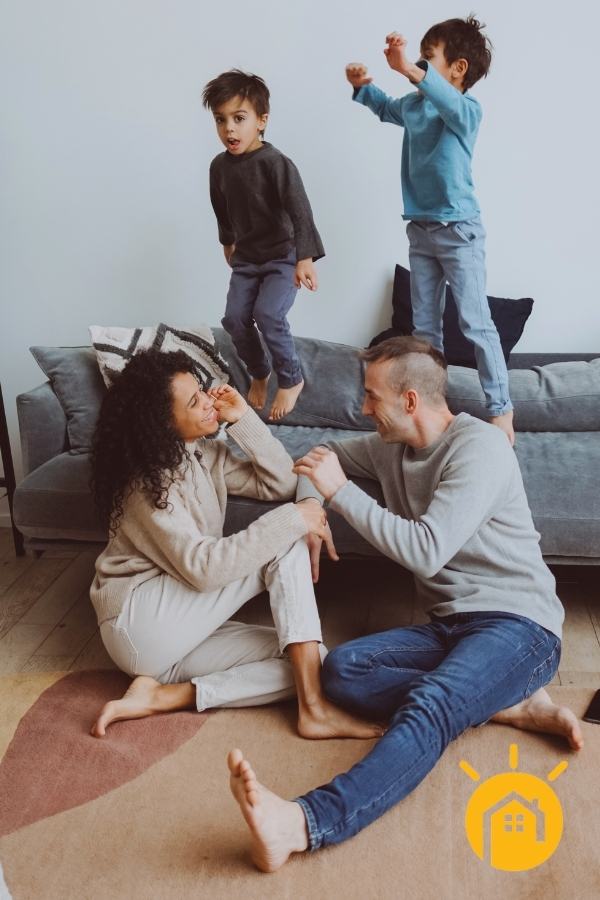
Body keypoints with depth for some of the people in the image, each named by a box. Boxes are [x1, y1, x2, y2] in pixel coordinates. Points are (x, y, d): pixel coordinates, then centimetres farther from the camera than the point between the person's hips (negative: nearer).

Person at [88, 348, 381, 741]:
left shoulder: (204, 453, 8)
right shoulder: (146, 480, -16)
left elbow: (282, 485, 4)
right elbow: (202, 567, -26)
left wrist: (243, 417, -5)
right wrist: (290, 520, -26)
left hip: (179, 632, 8)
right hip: (141, 620, -8)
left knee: (309, 659, -11)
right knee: (286, 544, -18)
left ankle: (161, 696, -12)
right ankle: (314, 708, -22)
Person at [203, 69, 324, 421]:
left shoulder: (276, 163, -20)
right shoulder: (220, 166, 0)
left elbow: (300, 212, -27)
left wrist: (305, 259, -37)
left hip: (283, 256, -6)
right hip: (246, 258, 6)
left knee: (268, 314, -23)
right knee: (235, 318, -2)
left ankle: (292, 378, -1)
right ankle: (259, 373, 23)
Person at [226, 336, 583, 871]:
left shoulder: (479, 447, -14)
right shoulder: (391, 448, 10)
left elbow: (426, 551, -24)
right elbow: (326, 455, 26)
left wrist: (340, 492, -19)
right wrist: (310, 507, 5)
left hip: (518, 625, -8)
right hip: (452, 625, 8)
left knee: (427, 707, -35)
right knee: (341, 670, -15)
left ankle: (304, 824, -54)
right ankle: (509, 704, -17)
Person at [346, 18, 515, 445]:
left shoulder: (467, 109, -13)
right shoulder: (413, 105, 8)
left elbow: (450, 103, -38)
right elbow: (386, 107, 30)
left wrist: (409, 70, -52)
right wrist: (363, 85, 9)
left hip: (459, 230, -7)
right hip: (421, 230, 7)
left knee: (476, 323, -7)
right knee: (424, 324, 11)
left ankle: (501, 409, 1)